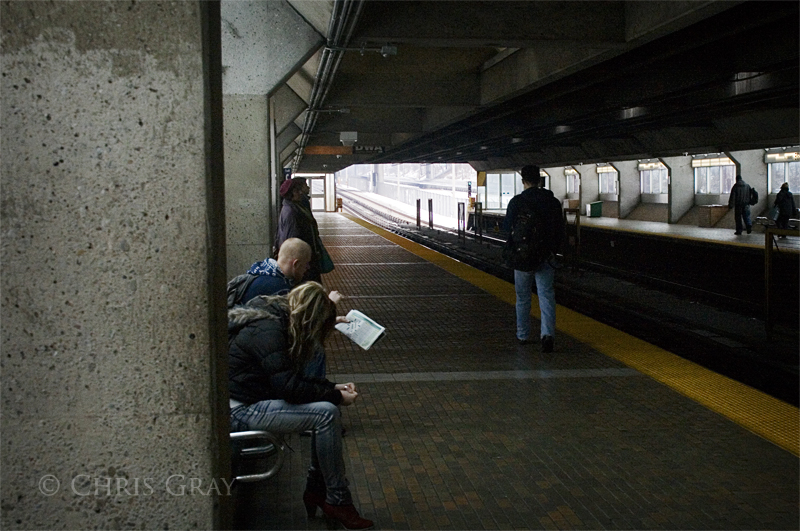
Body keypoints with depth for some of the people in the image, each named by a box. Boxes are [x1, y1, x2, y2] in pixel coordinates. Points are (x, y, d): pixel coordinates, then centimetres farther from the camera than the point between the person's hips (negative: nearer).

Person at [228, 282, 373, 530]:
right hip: (238, 410, -10)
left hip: (251, 400, 10)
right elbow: (289, 387, -23)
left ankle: (316, 490, 9)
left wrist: (333, 388, 7)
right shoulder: (267, 330, -21)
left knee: (326, 408, 4)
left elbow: (293, 378, 17)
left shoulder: (274, 319, 11)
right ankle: (337, 501, -8)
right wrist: (335, 396, -13)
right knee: (326, 414, -19)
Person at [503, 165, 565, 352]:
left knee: (523, 298, 12)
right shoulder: (553, 202, 2)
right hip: (545, 258, 2)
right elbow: (560, 231, 6)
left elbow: (508, 228, -5)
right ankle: (548, 333, -16)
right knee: (546, 296, 2)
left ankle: (523, 335, 22)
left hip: (522, 258, -1)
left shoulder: (516, 202, -8)